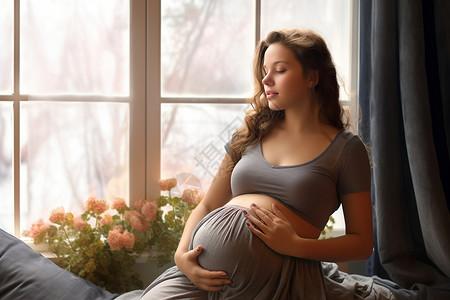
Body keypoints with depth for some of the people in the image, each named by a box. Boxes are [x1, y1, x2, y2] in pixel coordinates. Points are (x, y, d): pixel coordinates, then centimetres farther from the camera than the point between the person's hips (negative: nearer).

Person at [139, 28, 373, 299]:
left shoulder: (345, 148, 5)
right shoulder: (252, 135, 18)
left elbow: (362, 243, 4)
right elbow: (208, 206, 18)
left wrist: (295, 244, -12)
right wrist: (182, 254, -1)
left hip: (277, 272, -3)